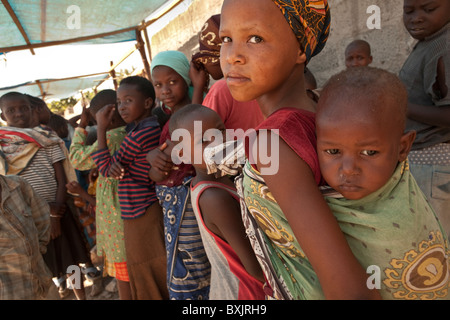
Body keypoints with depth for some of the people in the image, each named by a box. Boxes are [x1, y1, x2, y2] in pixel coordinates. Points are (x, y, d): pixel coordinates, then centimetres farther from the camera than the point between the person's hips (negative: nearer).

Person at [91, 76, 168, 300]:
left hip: (140, 215, -9)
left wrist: (101, 129, -9)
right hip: (149, 210, 9)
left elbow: (107, 169, -11)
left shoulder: (139, 134, -21)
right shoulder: (154, 128, 7)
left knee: (149, 278, 8)